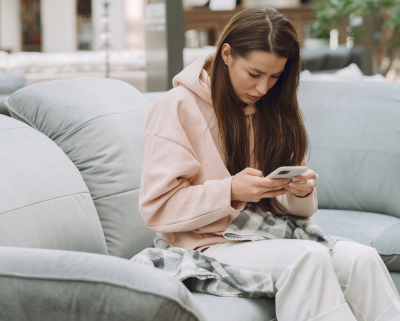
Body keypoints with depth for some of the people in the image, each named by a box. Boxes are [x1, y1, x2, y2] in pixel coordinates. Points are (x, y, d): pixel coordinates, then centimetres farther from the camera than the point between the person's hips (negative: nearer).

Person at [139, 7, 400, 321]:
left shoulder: (273, 109, 13)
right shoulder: (179, 107, -5)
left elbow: (289, 207, 16)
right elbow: (157, 207, -12)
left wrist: (301, 191, -8)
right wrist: (230, 192, -23)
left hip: (270, 238, 6)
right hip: (207, 245, -5)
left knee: (363, 259, -23)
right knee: (309, 257, -32)